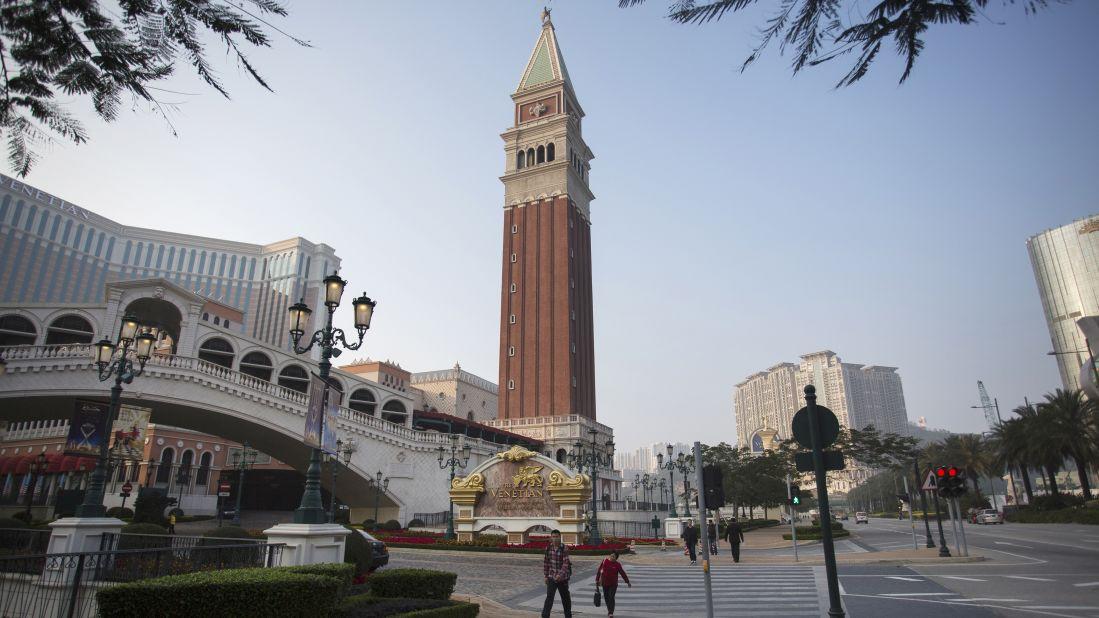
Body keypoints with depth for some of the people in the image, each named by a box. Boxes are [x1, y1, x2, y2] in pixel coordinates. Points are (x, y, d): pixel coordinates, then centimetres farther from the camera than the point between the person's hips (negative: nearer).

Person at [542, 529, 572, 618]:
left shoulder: (564, 549, -14)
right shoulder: (548, 548, -2)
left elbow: (566, 563, -21)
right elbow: (545, 562, 5)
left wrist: (560, 574, -32)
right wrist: (546, 575, 5)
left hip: (562, 577, -2)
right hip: (551, 577, 2)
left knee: (565, 598, 13)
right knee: (549, 597, -10)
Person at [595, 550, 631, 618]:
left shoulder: (617, 564, -6)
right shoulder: (605, 561, -5)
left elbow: (623, 573, 0)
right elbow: (599, 570, 1)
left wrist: (627, 582, 2)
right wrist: (597, 580, 3)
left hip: (613, 584, -2)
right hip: (605, 583, 2)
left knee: (611, 597, -12)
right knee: (606, 597, 11)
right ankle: (609, 610, 34)